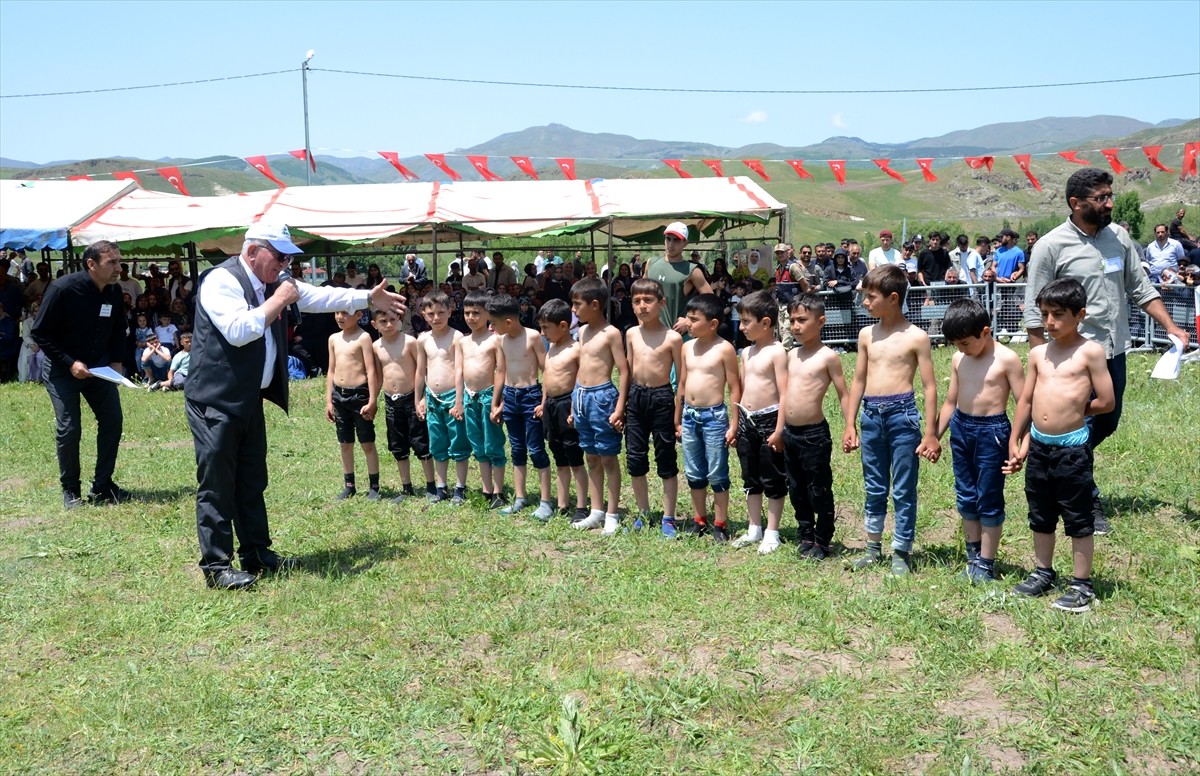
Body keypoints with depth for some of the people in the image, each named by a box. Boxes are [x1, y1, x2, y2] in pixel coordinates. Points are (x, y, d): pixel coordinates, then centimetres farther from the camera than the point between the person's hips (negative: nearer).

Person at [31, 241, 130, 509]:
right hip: (62, 369, -5)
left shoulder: (114, 292, -6)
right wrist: (70, 363, -21)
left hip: (99, 367, 5)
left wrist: (116, 361, -1)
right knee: (68, 429, -8)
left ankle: (102, 486, 12)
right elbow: (40, 333, -16)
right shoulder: (63, 289, -22)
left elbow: (118, 330, 11)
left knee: (112, 421, -1)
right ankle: (70, 490, 10)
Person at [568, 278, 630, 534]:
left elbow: (624, 372, -13)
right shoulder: (583, 331, 10)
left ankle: (612, 516, 9)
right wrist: (575, 402, 16)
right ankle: (596, 512, 24)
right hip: (581, 397, 8)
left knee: (608, 458, 1)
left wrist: (619, 409, -18)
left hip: (602, 397, -8)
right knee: (591, 458, 14)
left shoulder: (611, 333, -12)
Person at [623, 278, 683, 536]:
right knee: (635, 459, 10)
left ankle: (668, 518, 15)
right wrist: (623, 403, 11)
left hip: (662, 398, -5)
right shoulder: (632, 334, 5)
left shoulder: (672, 337, -9)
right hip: (636, 398, 5)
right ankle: (643, 513, 25)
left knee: (666, 461, 5)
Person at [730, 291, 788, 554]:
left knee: (773, 481, 4)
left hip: (768, 420, -8)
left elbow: (785, 393, -16)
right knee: (751, 479, 15)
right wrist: (736, 424, 16)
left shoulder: (777, 352, -13)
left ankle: (771, 533, 13)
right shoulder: (747, 353, 10)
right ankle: (754, 529, 26)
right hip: (747, 421, 8)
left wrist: (779, 430, -18)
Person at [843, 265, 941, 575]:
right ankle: (873, 547, 27)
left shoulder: (915, 337, -6)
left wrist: (930, 434, -8)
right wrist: (850, 424, 12)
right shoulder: (867, 335, 8)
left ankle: (902, 552, 15)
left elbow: (930, 386, -4)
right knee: (874, 488, 15)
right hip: (870, 415, 5)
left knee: (903, 491, 4)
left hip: (902, 414, -5)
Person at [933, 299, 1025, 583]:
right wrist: (935, 437, 15)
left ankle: (986, 564, 12)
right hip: (960, 428, 6)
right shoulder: (958, 359, 5)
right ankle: (973, 557, 25)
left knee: (989, 500, 2)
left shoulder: (1007, 359, -11)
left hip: (992, 431, -6)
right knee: (966, 498, 12)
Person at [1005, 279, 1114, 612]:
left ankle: (1082, 585, 16)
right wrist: (1015, 442, 12)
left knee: (1078, 519, 5)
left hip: (1072, 447, -6)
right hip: (1038, 446, 6)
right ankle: (1043, 573, 34)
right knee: (1041, 516, 18)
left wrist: (1074, 412, 2)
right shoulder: (1038, 353, 7)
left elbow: (1106, 402, -10)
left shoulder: (1089, 351, -10)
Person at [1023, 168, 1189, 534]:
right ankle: (1088, 504, 19)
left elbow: (1141, 289, 10)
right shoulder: (1051, 246, -13)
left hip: (1115, 351, 6)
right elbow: (1034, 312, -11)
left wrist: (1171, 327, -1)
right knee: (1082, 430, 2)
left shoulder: (1119, 236, 4)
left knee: (1108, 423, 18)